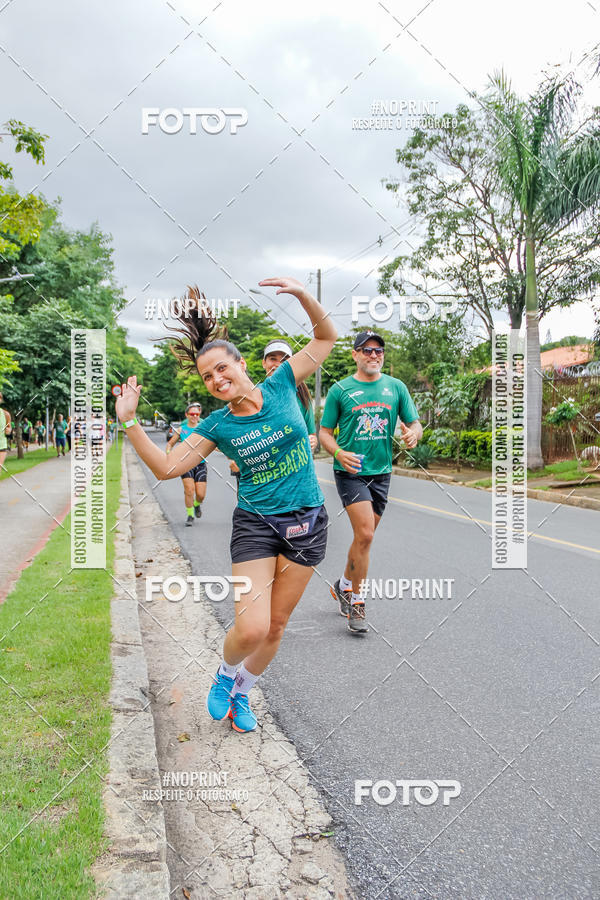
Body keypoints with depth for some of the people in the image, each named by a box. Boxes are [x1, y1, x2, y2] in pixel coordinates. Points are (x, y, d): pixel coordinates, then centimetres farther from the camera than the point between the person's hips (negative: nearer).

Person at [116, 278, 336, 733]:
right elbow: (166, 466, -5)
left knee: (276, 625, 10)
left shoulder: (280, 385, -4)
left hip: (307, 523, 1)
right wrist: (130, 422, -13)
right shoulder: (217, 425, -4)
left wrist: (302, 294, -15)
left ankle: (242, 692, 36)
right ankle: (226, 673, 22)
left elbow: (327, 337, 1)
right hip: (256, 524, -1)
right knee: (251, 628, -14)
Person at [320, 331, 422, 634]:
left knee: (364, 537, 12)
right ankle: (355, 600, 2)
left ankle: (343, 586, 35)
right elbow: (324, 431, 2)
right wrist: (339, 452, -18)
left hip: (381, 472, 4)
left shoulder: (396, 387, 7)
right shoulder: (340, 390, -1)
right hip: (350, 472, -4)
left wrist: (413, 433, -16)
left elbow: (415, 424, 9)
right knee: (365, 535, -15)